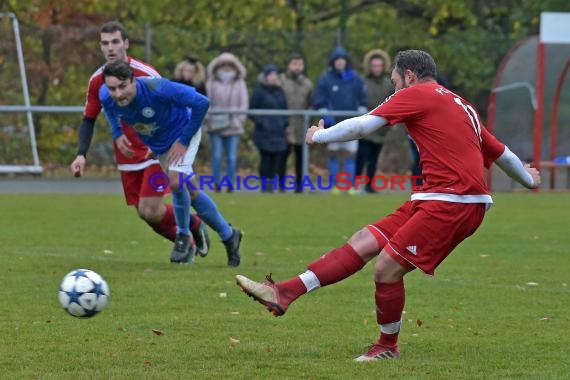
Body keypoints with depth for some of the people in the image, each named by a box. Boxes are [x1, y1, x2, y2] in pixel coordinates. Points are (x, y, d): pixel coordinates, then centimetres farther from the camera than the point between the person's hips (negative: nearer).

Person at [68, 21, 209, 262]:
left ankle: (194, 224, 13)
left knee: (149, 210, -15)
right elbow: (89, 120, 7)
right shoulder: (97, 81, -3)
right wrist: (81, 155, -5)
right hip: (127, 158, 5)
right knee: (144, 213, 3)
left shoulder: (146, 74, -17)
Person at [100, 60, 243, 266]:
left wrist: (184, 141, -26)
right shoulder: (106, 96, -26)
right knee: (190, 191, 6)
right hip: (158, 144, 6)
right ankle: (228, 234, 25)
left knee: (176, 181, -24)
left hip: (182, 132, -6)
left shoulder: (158, 89, -41)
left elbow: (201, 103, -32)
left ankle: (183, 236, 2)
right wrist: (117, 133, -10)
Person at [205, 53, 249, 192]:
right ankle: (217, 184, -1)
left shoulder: (239, 84, 10)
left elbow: (244, 103, 8)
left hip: (233, 127, 0)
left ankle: (231, 185, 1)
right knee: (217, 156, -3)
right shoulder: (212, 83, 8)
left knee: (232, 157, -1)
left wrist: (239, 119, -3)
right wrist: (208, 118, -8)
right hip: (215, 126, 0)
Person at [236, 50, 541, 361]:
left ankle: (388, 347, 9)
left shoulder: (416, 94, -1)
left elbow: (361, 126, -2)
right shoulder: (461, 106, 24)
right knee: (364, 241, 2)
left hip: (452, 203, -9)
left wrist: (319, 136, 14)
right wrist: (529, 179, 50)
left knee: (387, 268, -10)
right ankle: (285, 294, -4)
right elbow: (499, 152, 33)